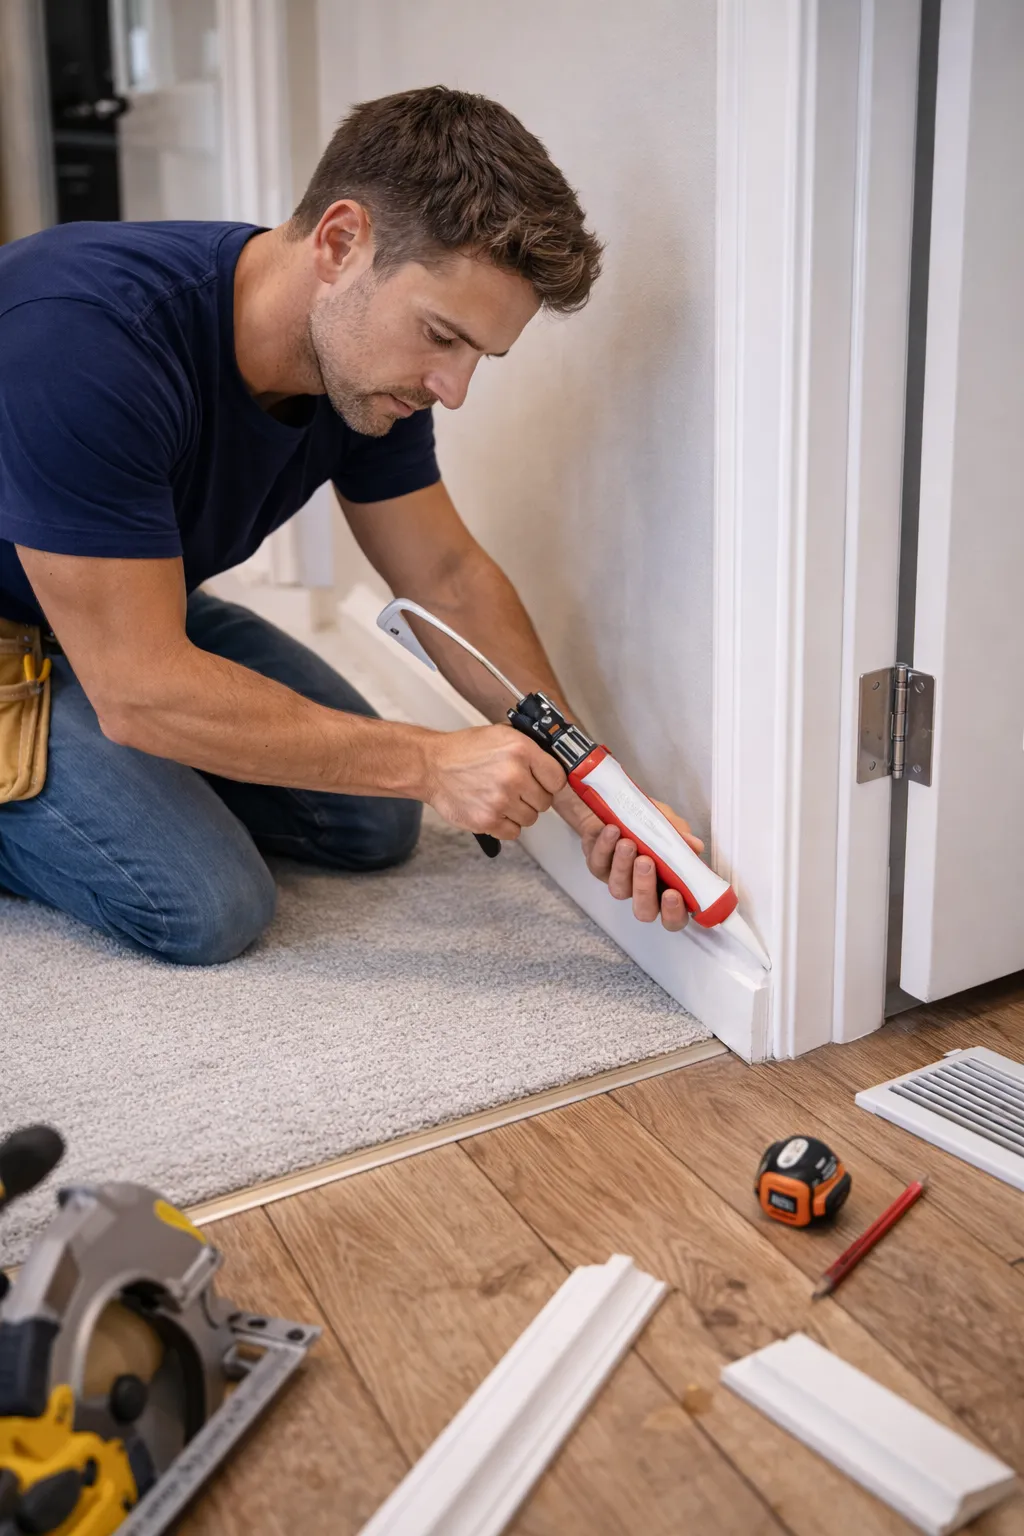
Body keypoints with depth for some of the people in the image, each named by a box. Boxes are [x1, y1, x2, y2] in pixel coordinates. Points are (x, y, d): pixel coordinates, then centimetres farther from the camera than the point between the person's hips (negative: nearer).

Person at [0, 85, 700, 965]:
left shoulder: (366, 365, -14)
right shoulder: (84, 333, -37)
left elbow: (451, 581, -4)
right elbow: (142, 690, -36)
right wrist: (431, 764, -31)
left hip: (138, 609, 7)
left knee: (373, 823, 1)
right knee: (207, 906, -22)